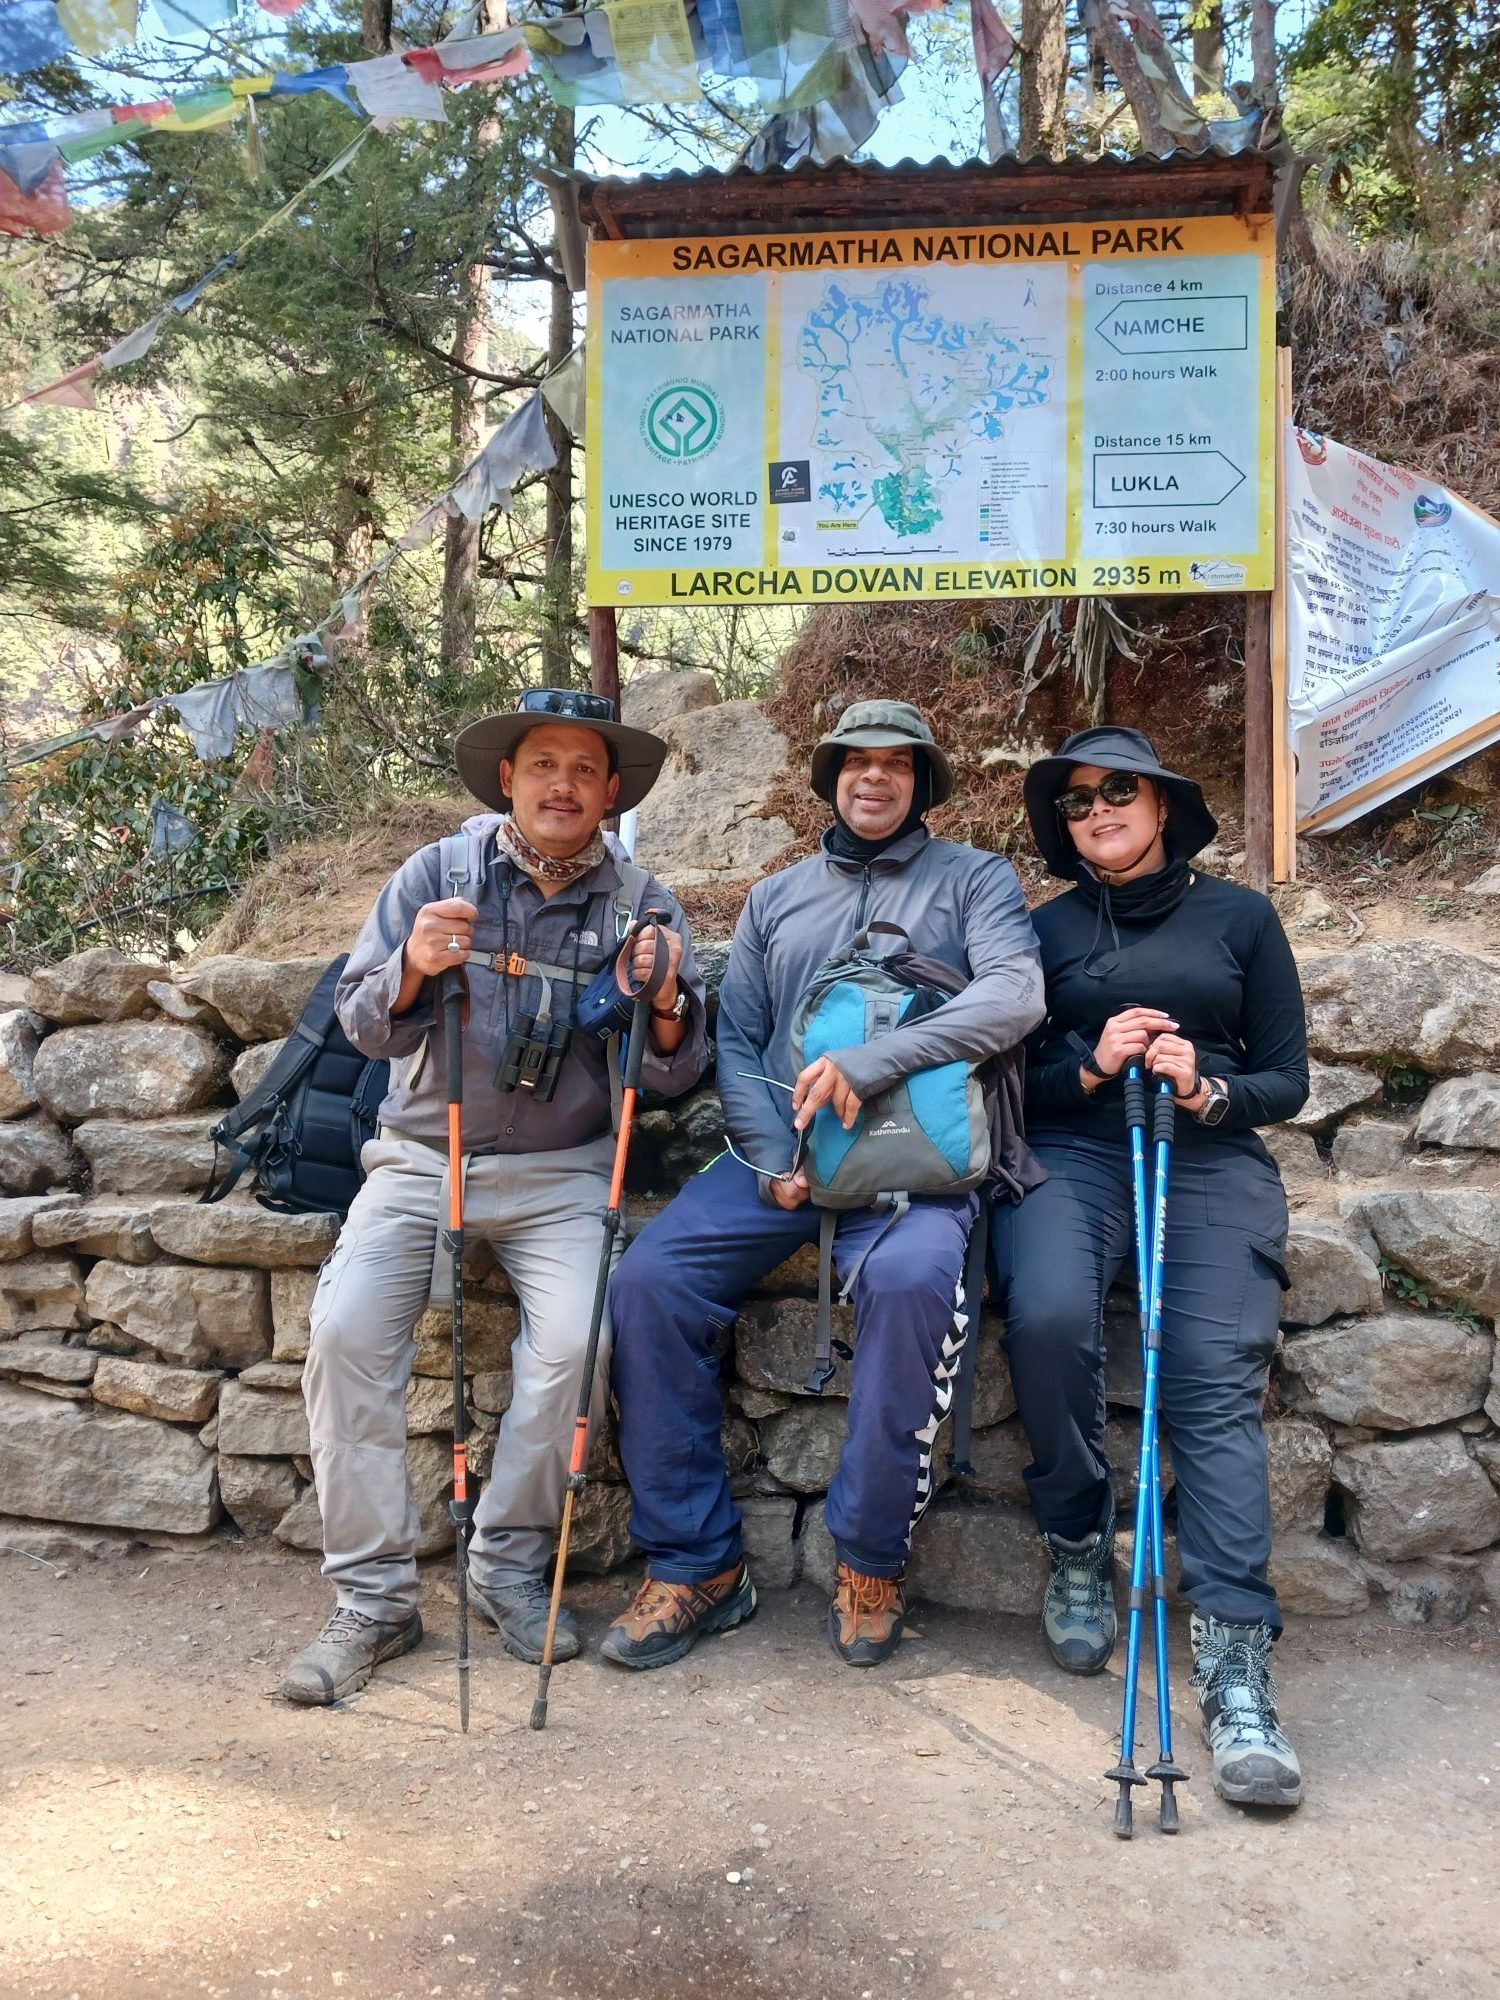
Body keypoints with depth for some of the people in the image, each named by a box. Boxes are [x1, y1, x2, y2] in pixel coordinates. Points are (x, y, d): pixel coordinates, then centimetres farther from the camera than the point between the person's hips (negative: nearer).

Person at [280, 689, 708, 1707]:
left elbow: (678, 1073, -1)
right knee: (346, 1330, -20)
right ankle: (374, 1596, -7)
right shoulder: (435, 875, 2)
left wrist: (664, 1005, -22)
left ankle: (511, 1563, -1)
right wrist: (412, 966, -24)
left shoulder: (641, 904, 3)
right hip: (422, 1156, 1)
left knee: (576, 1340, -25)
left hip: (560, 1173, 0)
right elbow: (363, 1024, -3)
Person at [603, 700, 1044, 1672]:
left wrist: (864, 1066, -20)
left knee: (913, 1276, -35)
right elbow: (735, 1039, 13)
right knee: (651, 1276, -20)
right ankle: (698, 1563, -7)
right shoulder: (776, 898, 20)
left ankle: (872, 1562, -15)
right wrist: (774, 1159, -5)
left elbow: (1014, 994, -10)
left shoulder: (974, 879, 9)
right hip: (779, 1151, 4)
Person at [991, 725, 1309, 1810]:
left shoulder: (1240, 916, 12)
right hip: (1072, 1157, 1)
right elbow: (1013, 1084, 11)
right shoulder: (1045, 930, 16)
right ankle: (1078, 1546, -7)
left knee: (1217, 1379, -22)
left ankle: (1235, 1657, -23)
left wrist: (1206, 1091, -11)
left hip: (1212, 1161, 0)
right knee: (1048, 1315, -29)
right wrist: (1088, 1068, -9)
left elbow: (1287, 1080, 9)